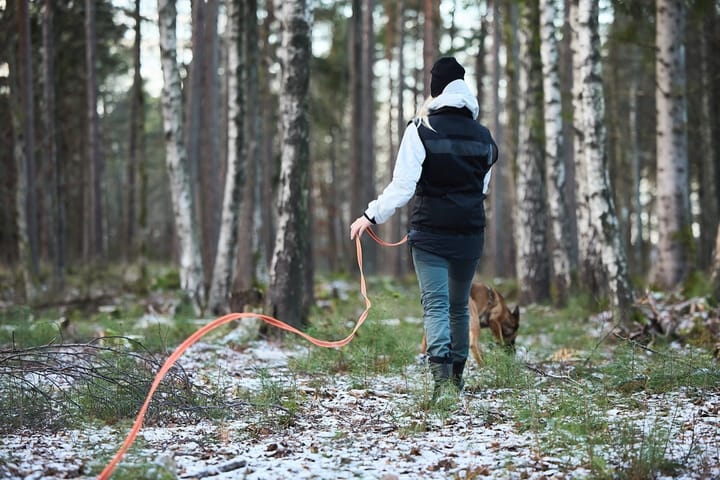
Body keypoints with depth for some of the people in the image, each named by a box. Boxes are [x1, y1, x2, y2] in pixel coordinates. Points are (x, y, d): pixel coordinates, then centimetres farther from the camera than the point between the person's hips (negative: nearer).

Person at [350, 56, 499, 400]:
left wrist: (371, 216, -6)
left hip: (430, 233, -4)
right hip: (470, 233, 4)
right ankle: (457, 376, 23)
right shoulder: (482, 136, 7)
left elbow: (403, 185, -14)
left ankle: (441, 374, -25)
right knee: (459, 307, 16)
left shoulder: (421, 129, -8)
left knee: (435, 305, -7)